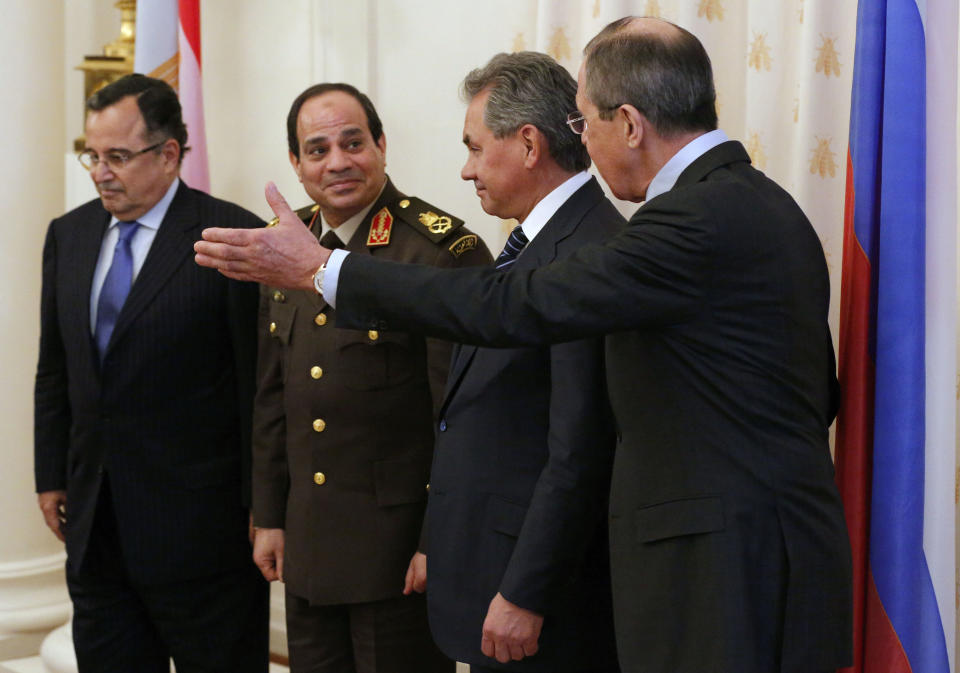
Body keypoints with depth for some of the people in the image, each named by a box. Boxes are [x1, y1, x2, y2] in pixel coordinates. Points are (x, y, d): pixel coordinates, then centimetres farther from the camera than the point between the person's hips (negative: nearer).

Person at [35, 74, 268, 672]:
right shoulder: (69, 235, 11)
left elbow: (260, 384, -10)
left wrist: (263, 507, -10)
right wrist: (52, 476, 14)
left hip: (200, 527, -6)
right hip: (95, 523, 6)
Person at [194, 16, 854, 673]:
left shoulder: (700, 218, -20)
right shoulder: (762, 202, 11)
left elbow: (512, 308, -21)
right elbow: (821, 392, 17)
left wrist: (320, 269, -16)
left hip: (725, 567, -10)